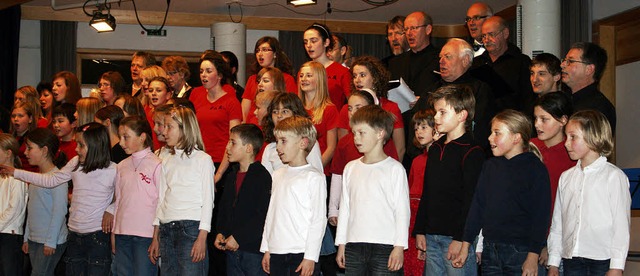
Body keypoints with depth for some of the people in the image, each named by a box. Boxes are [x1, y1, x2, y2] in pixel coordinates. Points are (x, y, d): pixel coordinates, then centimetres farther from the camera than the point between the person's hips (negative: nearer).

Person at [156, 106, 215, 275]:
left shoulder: (203, 159, -1)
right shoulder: (166, 160, 16)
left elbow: (207, 200, -4)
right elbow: (161, 198, 16)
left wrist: (202, 238, -12)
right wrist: (155, 236, 11)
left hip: (191, 229, -6)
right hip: (166, 230, 6)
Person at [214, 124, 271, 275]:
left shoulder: (262, 176, -12)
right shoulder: (232, 175, 14)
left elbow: (263, 216, -18)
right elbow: (224, 208, 21)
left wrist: (238, 238, -16)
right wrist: (221, 233, 5)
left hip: (254, 250, -7)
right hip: (232, 249, 8)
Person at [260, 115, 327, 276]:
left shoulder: (314, 177, -7)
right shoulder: (278, 175, 14)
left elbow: (318, 220, -9)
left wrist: (310, 257, -13)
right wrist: (266, 249, 14)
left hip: (301, 254, -6)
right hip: (276, 252, 6)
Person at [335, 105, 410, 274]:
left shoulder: (394, 168, -2)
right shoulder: (351, 168, 13)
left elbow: (402, 211, -4)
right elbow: (345, 208, 16)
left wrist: (399, 247, -9)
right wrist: (341, 243, 13)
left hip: (385, 247, -5)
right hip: (354, 246, 5)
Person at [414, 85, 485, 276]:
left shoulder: (472, 152, -10)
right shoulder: (435, 149, 15)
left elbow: (472, 200, -15)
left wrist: (461, 238, -18)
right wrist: (420, 231, 14)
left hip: (457, 238, -7)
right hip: (432, 237, 7)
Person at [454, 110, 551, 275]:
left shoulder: (536, 169, -7)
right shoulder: (490, 166, 10)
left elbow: (541, 216, -11)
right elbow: (477, 206, 12)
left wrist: (533, 257, -16)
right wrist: (466, 246, 10)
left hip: (520, 252, -5)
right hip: (490, 251, 5)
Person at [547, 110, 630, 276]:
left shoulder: (614, 176, -4)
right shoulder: (566, 177, 12)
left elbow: (622, 225, -6)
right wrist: (553, 262, 11)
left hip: (602, 261, -5)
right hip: (571, 260, 5)